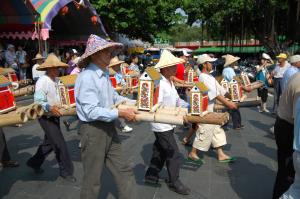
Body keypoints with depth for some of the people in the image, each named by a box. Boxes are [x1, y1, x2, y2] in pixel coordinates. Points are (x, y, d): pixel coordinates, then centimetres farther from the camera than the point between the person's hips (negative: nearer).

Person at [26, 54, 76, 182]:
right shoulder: (42, 81, -19)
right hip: (46, 117, -9)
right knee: (60, 144, -4)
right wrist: (50, 108, -40)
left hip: (54, 116, 9)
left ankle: (34, 162, 41)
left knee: (49, 143, 21)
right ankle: (66, 171, 11)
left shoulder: (54, 81, 8)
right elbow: (38, 101, -25)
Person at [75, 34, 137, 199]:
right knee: (93, 179, 10)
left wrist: (136, 103, 10)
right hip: (93, 130, -8)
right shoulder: (86, 77, -21)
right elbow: (92, 111, -26)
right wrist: (121, 113, -24)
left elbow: (114, 97, 18)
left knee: (123, 171, 16)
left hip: (108, 128, 9)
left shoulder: (104, 74, 7)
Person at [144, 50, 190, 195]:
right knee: (174, 154, 0)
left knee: (160, 151, 19)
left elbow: (177, 100, 11)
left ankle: (151, 176, 34)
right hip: (162, 125, -9)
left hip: (167, 124, 10)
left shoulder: (170, 82, 9)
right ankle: (174, 182, 17)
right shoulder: (159, 84, -22)